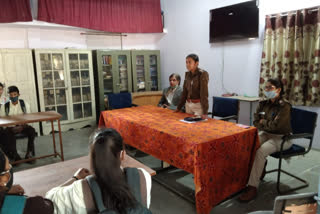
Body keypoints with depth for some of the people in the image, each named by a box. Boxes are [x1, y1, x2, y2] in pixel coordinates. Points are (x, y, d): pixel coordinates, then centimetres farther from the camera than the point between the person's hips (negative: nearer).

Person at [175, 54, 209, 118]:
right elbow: (185, 92, 10)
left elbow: (204, 93, -20)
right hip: (188, 104, 6)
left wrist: (205, 112, -25)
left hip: (199, 105, -6)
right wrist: (179, 107, 11)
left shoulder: (203, 74, -14)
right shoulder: (187, 74, 5)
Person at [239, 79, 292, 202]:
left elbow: (276, 125, -24)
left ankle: (252, 188, -27)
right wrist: (268, 124, -12)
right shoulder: (263, 104, 4)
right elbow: (256, 122, 4)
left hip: (282, 137, -6)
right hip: (266, 134, 6)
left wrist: (263, 122, -7)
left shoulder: (284, 106, -15)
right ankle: (260, 169, 6)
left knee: (260, 151, -32)